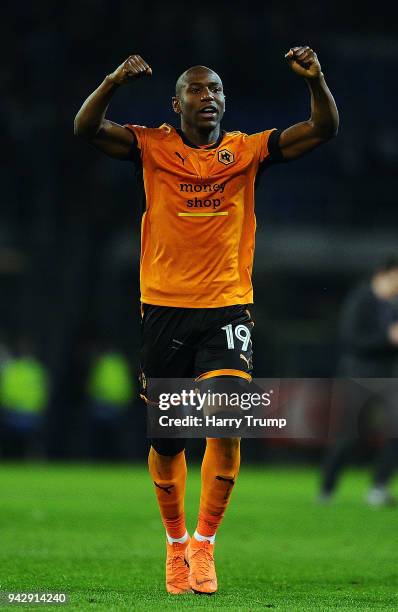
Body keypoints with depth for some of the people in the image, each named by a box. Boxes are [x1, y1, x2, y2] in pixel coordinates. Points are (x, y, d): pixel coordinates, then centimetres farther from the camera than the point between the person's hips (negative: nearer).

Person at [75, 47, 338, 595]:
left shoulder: (246, 152, 6)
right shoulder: (153, 148, 4)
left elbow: (323, 130, 1)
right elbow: (86, 128, -8)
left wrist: (315, 80, -17)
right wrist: (114, 83, -24)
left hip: (227, 308, 0)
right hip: (164, 308, 0)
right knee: (167, 440, 7)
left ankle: (205, 544, -6)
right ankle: (177, 544, 28)